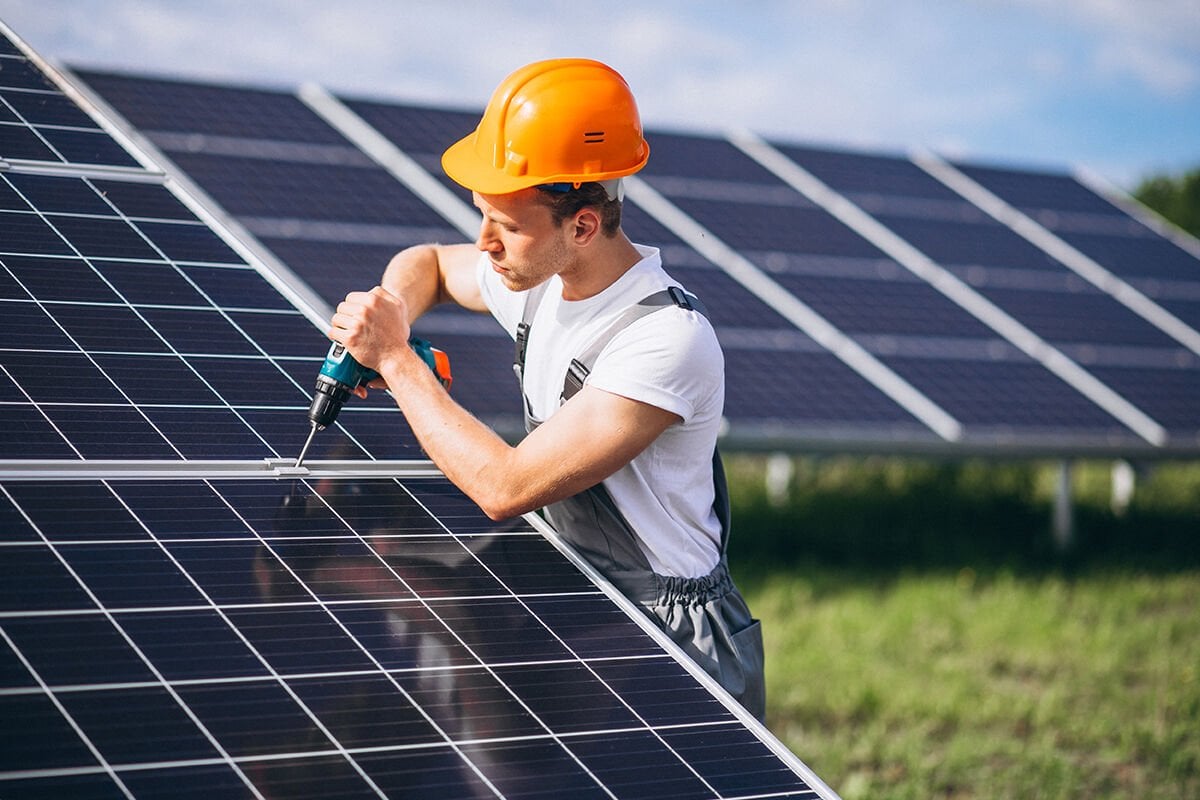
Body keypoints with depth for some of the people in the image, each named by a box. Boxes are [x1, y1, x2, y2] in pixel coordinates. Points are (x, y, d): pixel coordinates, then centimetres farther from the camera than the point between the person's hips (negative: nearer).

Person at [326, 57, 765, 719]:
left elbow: (506, 488, -27)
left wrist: (396, 359, -18)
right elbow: (425, 263, 23)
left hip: (672, 645, -8)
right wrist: (387, 318, -1)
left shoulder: (667, 340, -26)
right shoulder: (538, 278, 0)